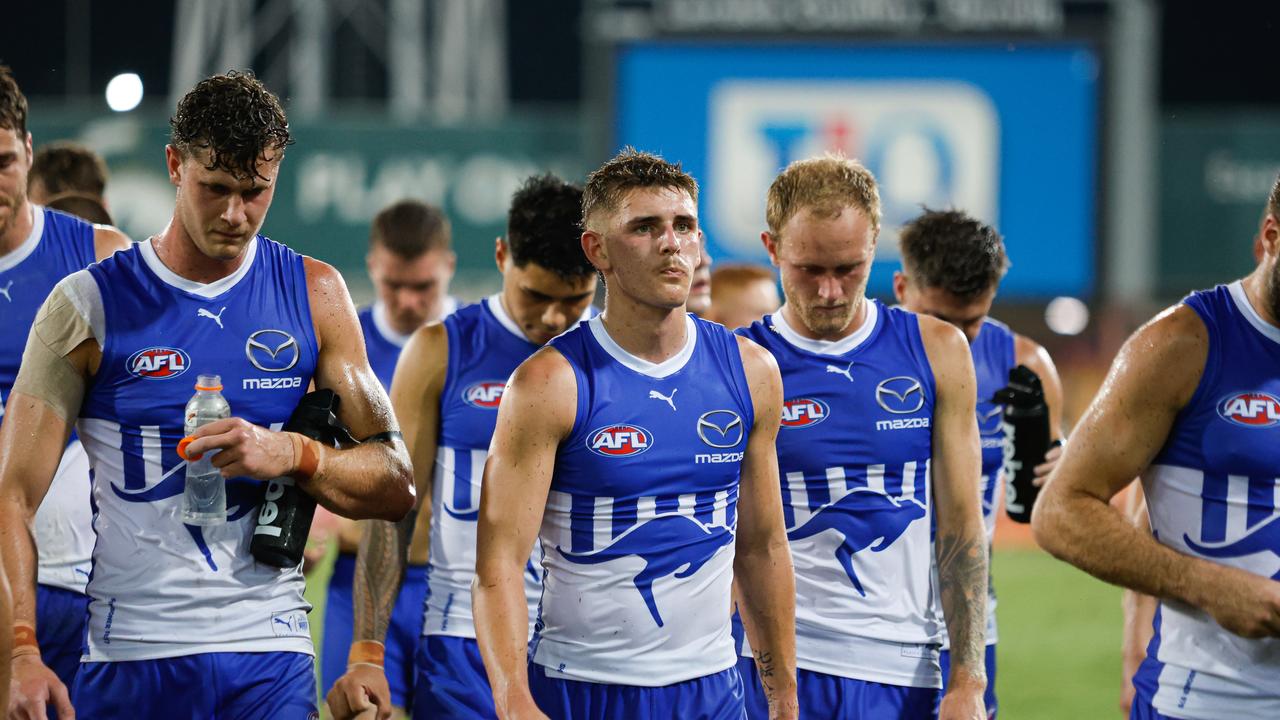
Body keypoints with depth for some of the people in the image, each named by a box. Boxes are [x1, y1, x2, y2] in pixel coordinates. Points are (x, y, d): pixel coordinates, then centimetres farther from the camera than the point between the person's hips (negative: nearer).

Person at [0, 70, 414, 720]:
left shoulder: (313, 295, 7)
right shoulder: (88, 305, -1)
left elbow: (396, 485, 9)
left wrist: (294, 455, -12)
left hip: (270, 656, 1)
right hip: (129, 658, -1)